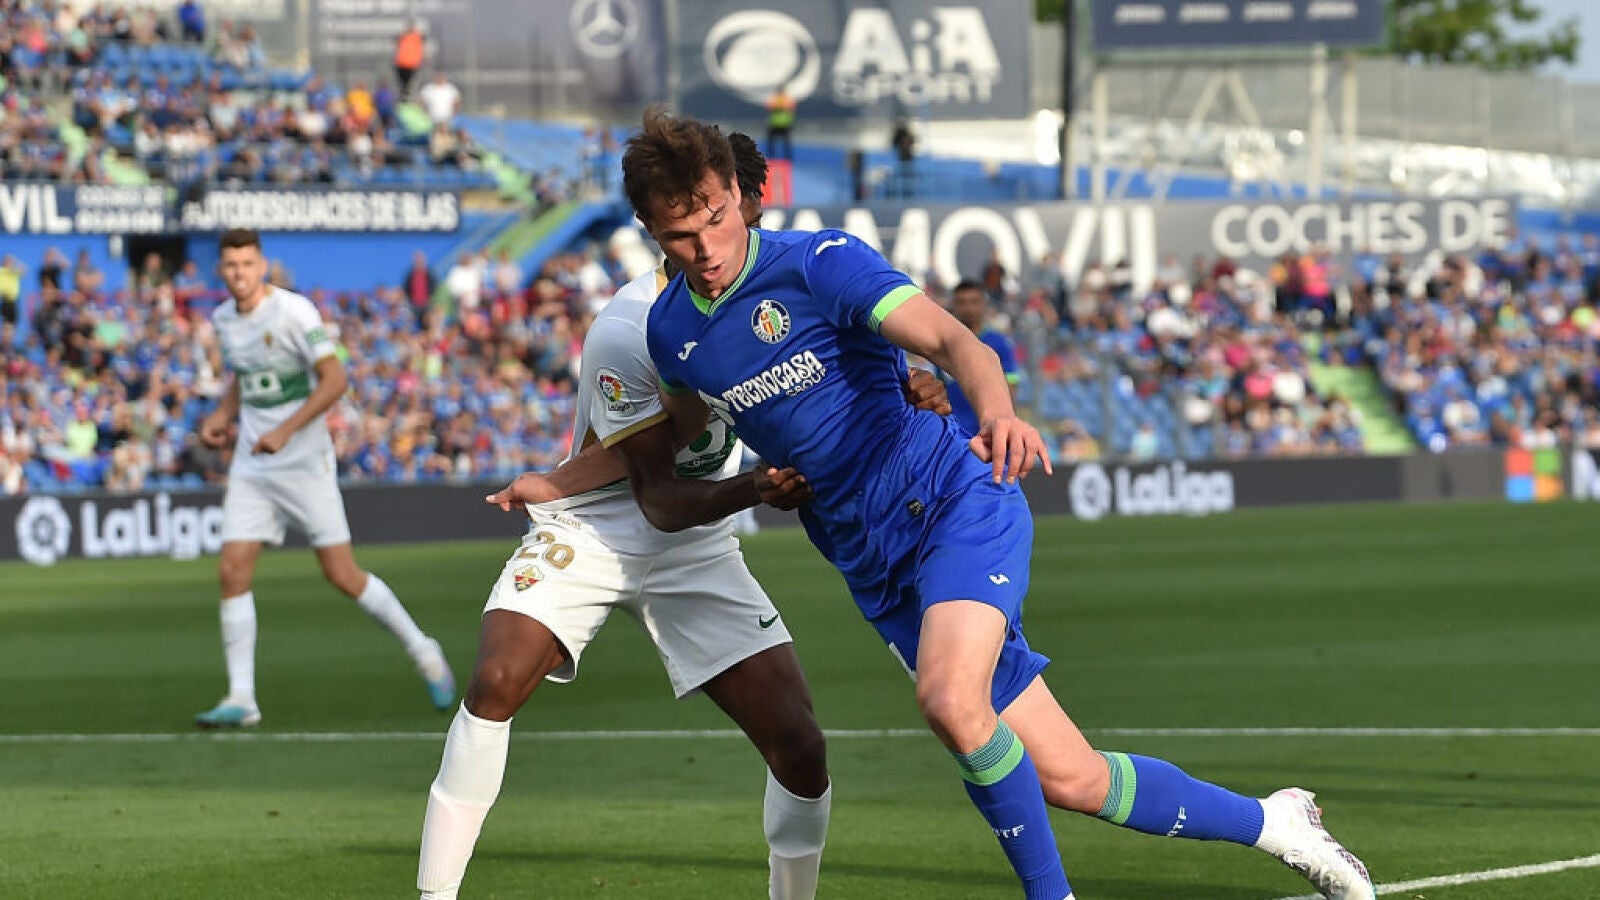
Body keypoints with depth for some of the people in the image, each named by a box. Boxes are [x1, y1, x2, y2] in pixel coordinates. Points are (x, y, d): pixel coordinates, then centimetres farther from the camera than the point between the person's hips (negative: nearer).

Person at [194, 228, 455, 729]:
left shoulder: (294, 312, -14)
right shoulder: (223, 320, 8)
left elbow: (333, 379, -19)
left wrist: (285, 430, -26)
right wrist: (221, 416, 8)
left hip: (304, 463, -6)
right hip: (251, 467, 6)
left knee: (342, 575, -4)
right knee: (233, 571, -7)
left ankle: (422, 652, 17)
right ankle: (241, 700, -4)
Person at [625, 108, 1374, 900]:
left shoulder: (820, 263, -13)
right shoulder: (670, 332, 3)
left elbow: (950, 338, -29)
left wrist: (997, 410, -45)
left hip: (954, 506, -5)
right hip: (876, 566, 5)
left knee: (950, 701, -34)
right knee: (1066, 778, 0)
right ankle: (1269, 822, 20)